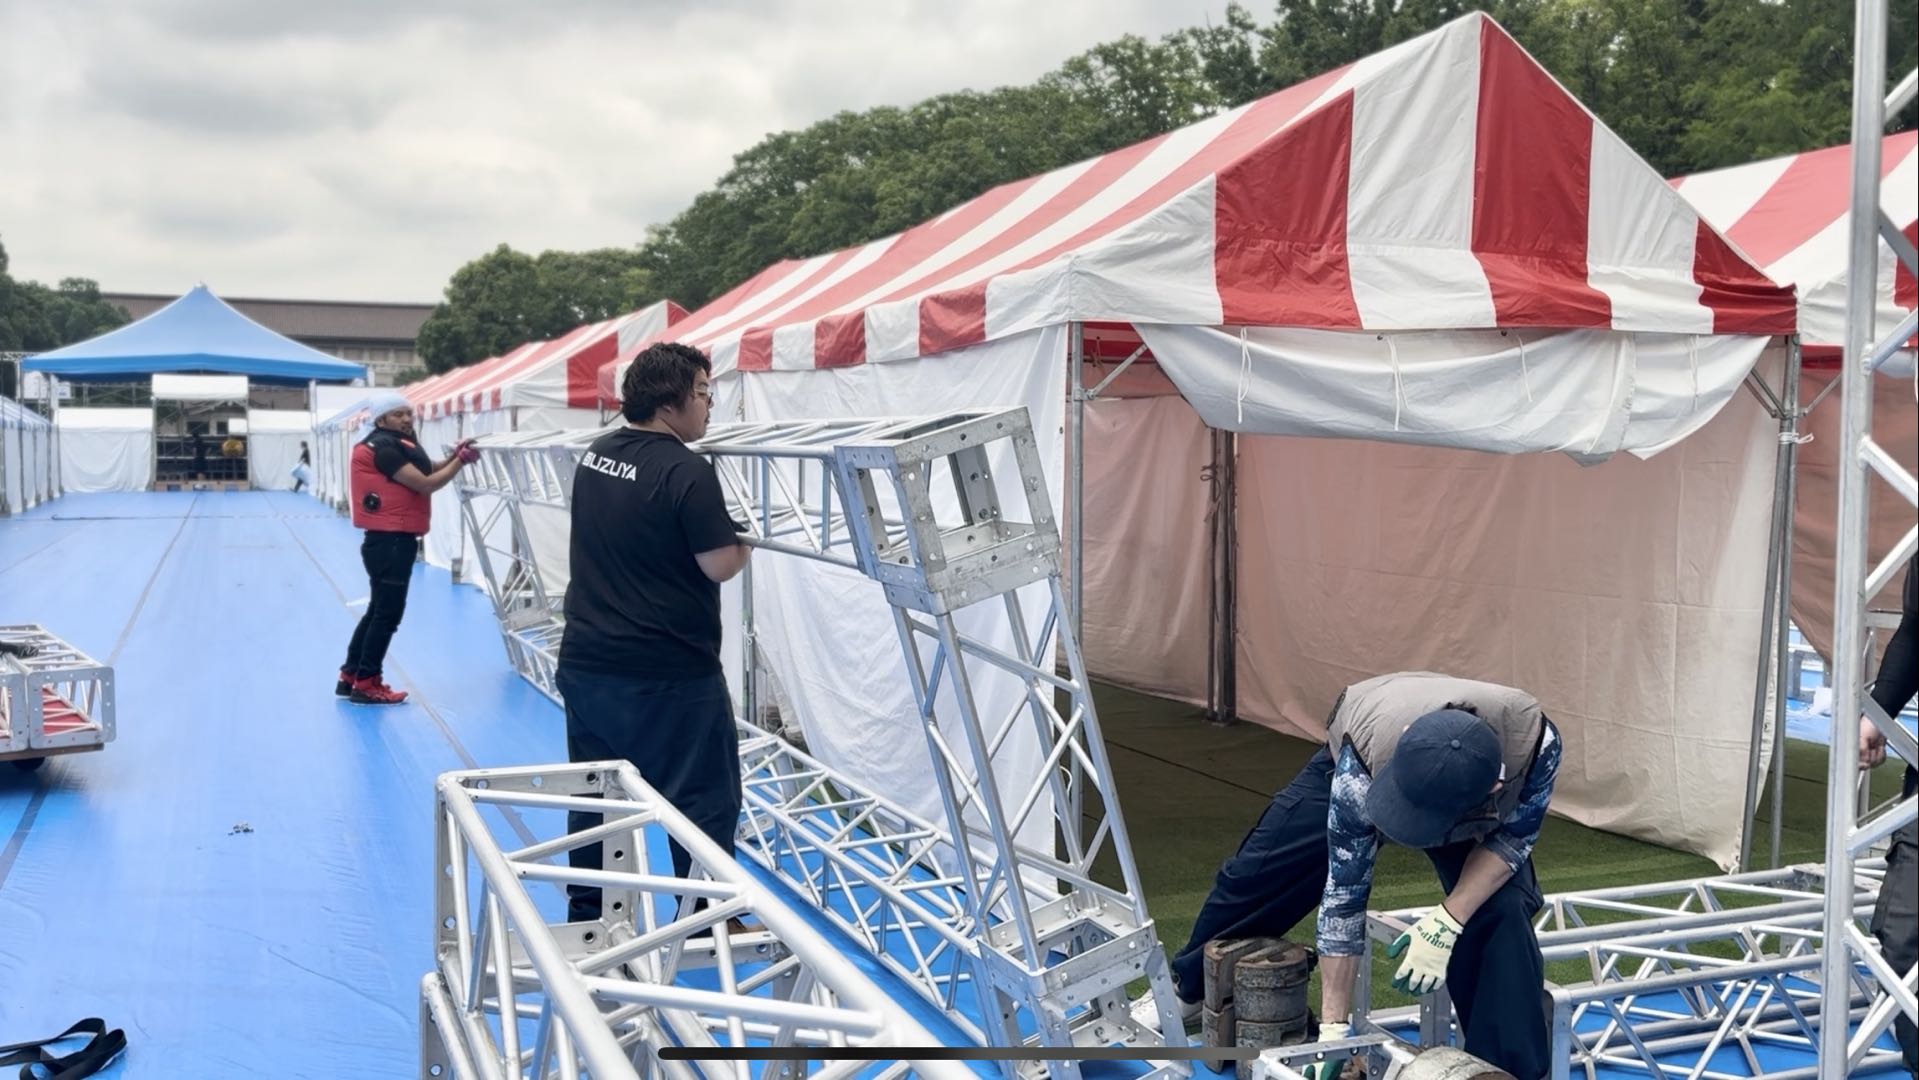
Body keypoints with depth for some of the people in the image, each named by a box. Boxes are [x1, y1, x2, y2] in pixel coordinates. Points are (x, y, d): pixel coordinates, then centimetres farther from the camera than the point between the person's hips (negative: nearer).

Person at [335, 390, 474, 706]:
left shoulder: (395, 443, 17)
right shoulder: (384, 447, -15)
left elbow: (425, 471, 15)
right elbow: (425, 484, -19)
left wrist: (454, 457, 0)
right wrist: (460, 461, -12)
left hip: (391, 540, 11)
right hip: (390, 541, -11)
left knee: (378, 611, 17)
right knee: (388, 614, -4)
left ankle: (350, 677, 25)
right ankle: (366, 685, 4)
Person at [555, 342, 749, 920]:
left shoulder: (594, 456, 7)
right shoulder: (687, 472, -18)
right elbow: (721, 566, -19)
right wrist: (746, 536, 1)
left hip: (587, 660, 8)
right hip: (669, 673, -7)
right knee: (704, 800, 6)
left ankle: (587, 917, 26)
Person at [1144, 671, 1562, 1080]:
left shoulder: (1534, 740, -42)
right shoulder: (1360, 769, -44)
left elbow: (1513, 836, -23)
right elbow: (1343, 893, -32)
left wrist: (1448, 921, -38)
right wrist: (1334, 1026, -27)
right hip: (1356, 761, 0)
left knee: (1500, 912, -22)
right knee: (1256, 875, 4)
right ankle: (1189, 989, 32)